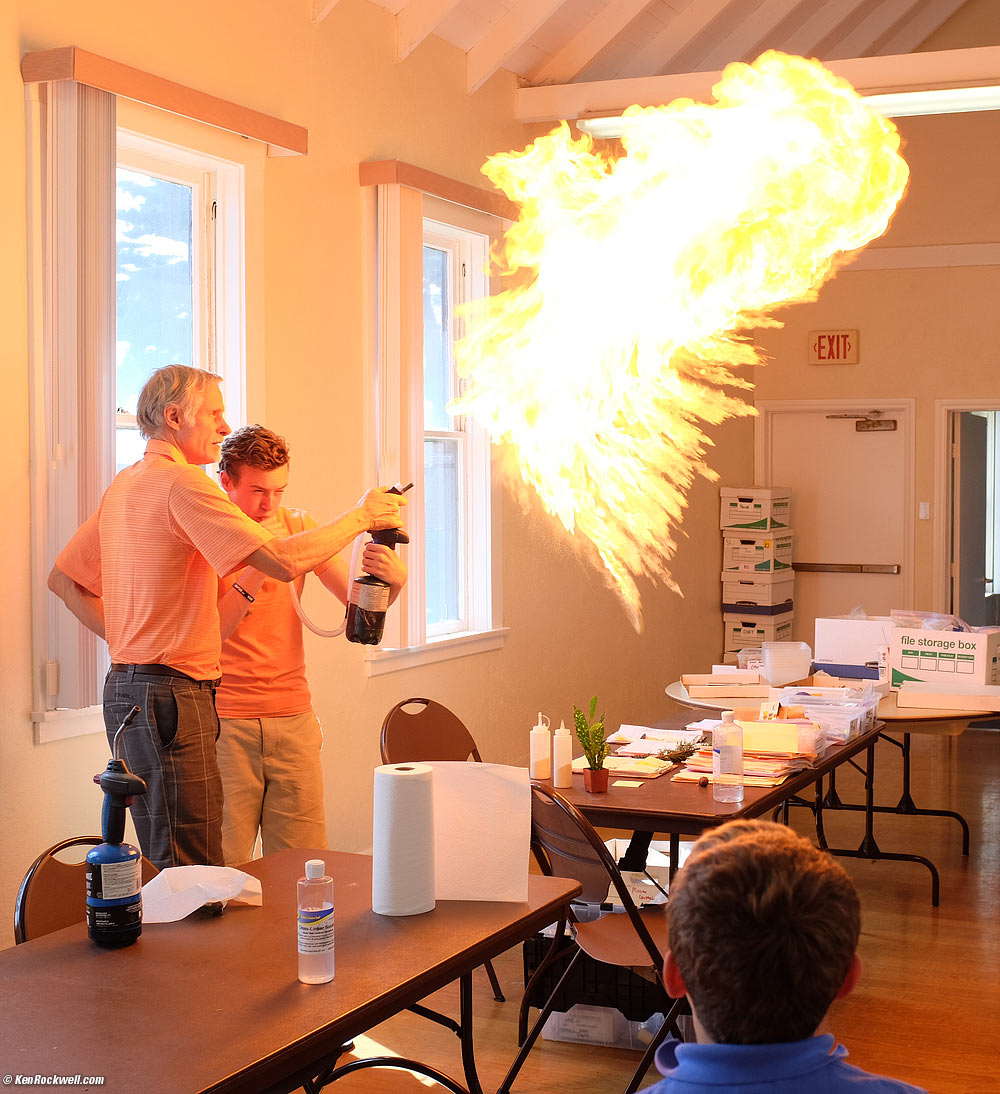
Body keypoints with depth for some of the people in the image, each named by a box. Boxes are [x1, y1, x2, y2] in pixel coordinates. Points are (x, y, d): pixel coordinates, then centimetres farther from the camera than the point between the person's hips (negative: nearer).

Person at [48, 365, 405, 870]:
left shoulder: (124, 484, 16)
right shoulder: (181, 482, -13)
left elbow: (63, 579, 24)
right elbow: (284, 561, -21)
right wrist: (361, 516, -9)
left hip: (126, 687, 10)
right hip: (171, 694, -10)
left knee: (167, 864, 14)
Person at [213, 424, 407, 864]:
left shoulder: (297, 526, 8)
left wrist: (390, 580, -18)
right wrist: (258, 568, -24)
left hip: (294, 719, 4)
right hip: (226, 724, -3)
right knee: (222, 867, -2)